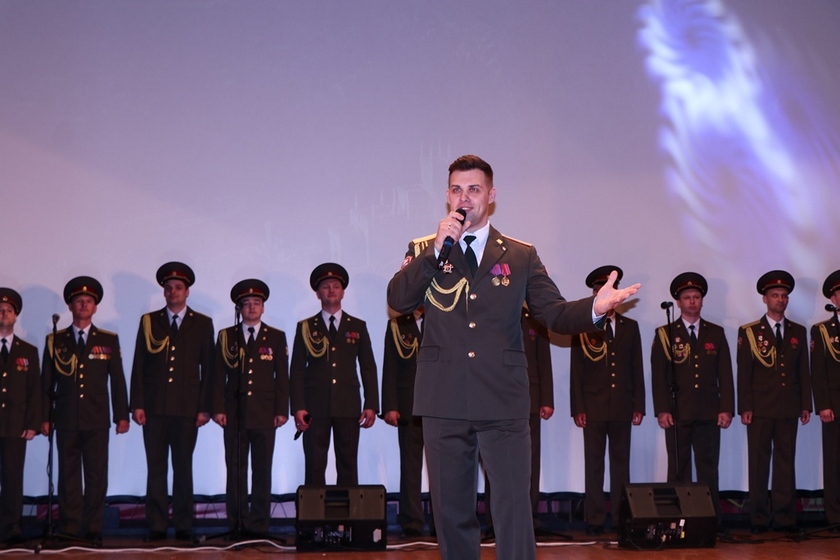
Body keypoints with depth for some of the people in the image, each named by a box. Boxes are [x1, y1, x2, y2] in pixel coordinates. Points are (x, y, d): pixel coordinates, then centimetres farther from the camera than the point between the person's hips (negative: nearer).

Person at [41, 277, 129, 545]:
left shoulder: (109, 340, 9)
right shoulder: (55, 341, 9)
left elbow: (117, 380, 7)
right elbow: (47, 383, 8)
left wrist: (122, 415, 1)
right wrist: (44, 417, 1)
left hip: (97, 420, 0)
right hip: (66, 420, 0)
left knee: (97, 476, -2)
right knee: (68, 475, 2)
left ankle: (93, 529, 4)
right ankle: (69, 529, 5)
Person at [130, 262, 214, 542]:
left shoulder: (202, 324, 8)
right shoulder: (149, 321, 10)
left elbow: (208, 369, 5)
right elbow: (139, 366, 7)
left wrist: (204, 408, -1)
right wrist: (137, 405, -1)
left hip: (187, 408, -1)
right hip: (154, 407, 1)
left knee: (183, 467, 3)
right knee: (155, 468, 0)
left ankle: (183, 526, 8)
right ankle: (156, 526, 4)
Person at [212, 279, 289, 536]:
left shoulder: (276, 337, 10)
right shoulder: (226, 337, 10)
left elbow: (282, 377, 7)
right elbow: (219, 376, 7)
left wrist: (282, 410, -1)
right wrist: (218, 408, -2)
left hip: (264, 415, 0)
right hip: (235, 414, 0)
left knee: (262, 471, 0)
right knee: (235, 471, 0)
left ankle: (259, 523, 4)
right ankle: (237, 524, 4)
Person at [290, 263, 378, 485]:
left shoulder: (357, 327, 14)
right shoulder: (306, 328, 11)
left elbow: (368, 368, 11)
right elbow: (297, 371, 6)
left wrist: (371, 405, 1)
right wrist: (298, 407, -5)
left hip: (348, 406, 1)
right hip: (315, 407, -1)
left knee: (348, 466, -1)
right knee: (314, 466, -4)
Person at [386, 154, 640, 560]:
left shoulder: (521, 256, 10)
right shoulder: (424, 251, 10)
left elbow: (554, 314, 5)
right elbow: (398, 300, -6)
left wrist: (594, 307, -15)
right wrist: (436, 250, -14)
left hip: (503, 404, -1)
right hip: (444, 404, 1)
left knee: (514, 508, -7)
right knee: (451, 512, 8)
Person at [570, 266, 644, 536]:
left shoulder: (630, 327, 11)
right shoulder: (583, 327, 4)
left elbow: (637, 369, 10)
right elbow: (576, 371, 1)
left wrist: (638, 406, 3)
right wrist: (577, 408, -6)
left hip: (622, 407, 2)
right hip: (593, 407, -2)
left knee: (621, 463, 4)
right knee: (594, 465, -1)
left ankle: (620, 518, 7)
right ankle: (595, 520, 1)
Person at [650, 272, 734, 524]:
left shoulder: (716, 333, 13)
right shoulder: (665, 334, 7)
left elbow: (725, 374, 9)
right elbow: (658, 375, 1)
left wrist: (726, 408, -1)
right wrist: (662, 410, -8)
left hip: (709, 413, 1)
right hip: (677, 413, -1)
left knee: (708, 469, 1)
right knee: (679, 470, 0)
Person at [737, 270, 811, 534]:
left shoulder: (798, 332, 12)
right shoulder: (749, 332, 3)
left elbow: (803, 371, 12)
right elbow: (743, 373, 0)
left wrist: (805, 405, 6)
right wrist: (745, 408, -7)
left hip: (789, 409, 3)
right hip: (760, 408, -2)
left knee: (786, 462, 4)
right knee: (759, 464, 0)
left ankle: (785, 517, 8)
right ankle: (759, 518, 4)